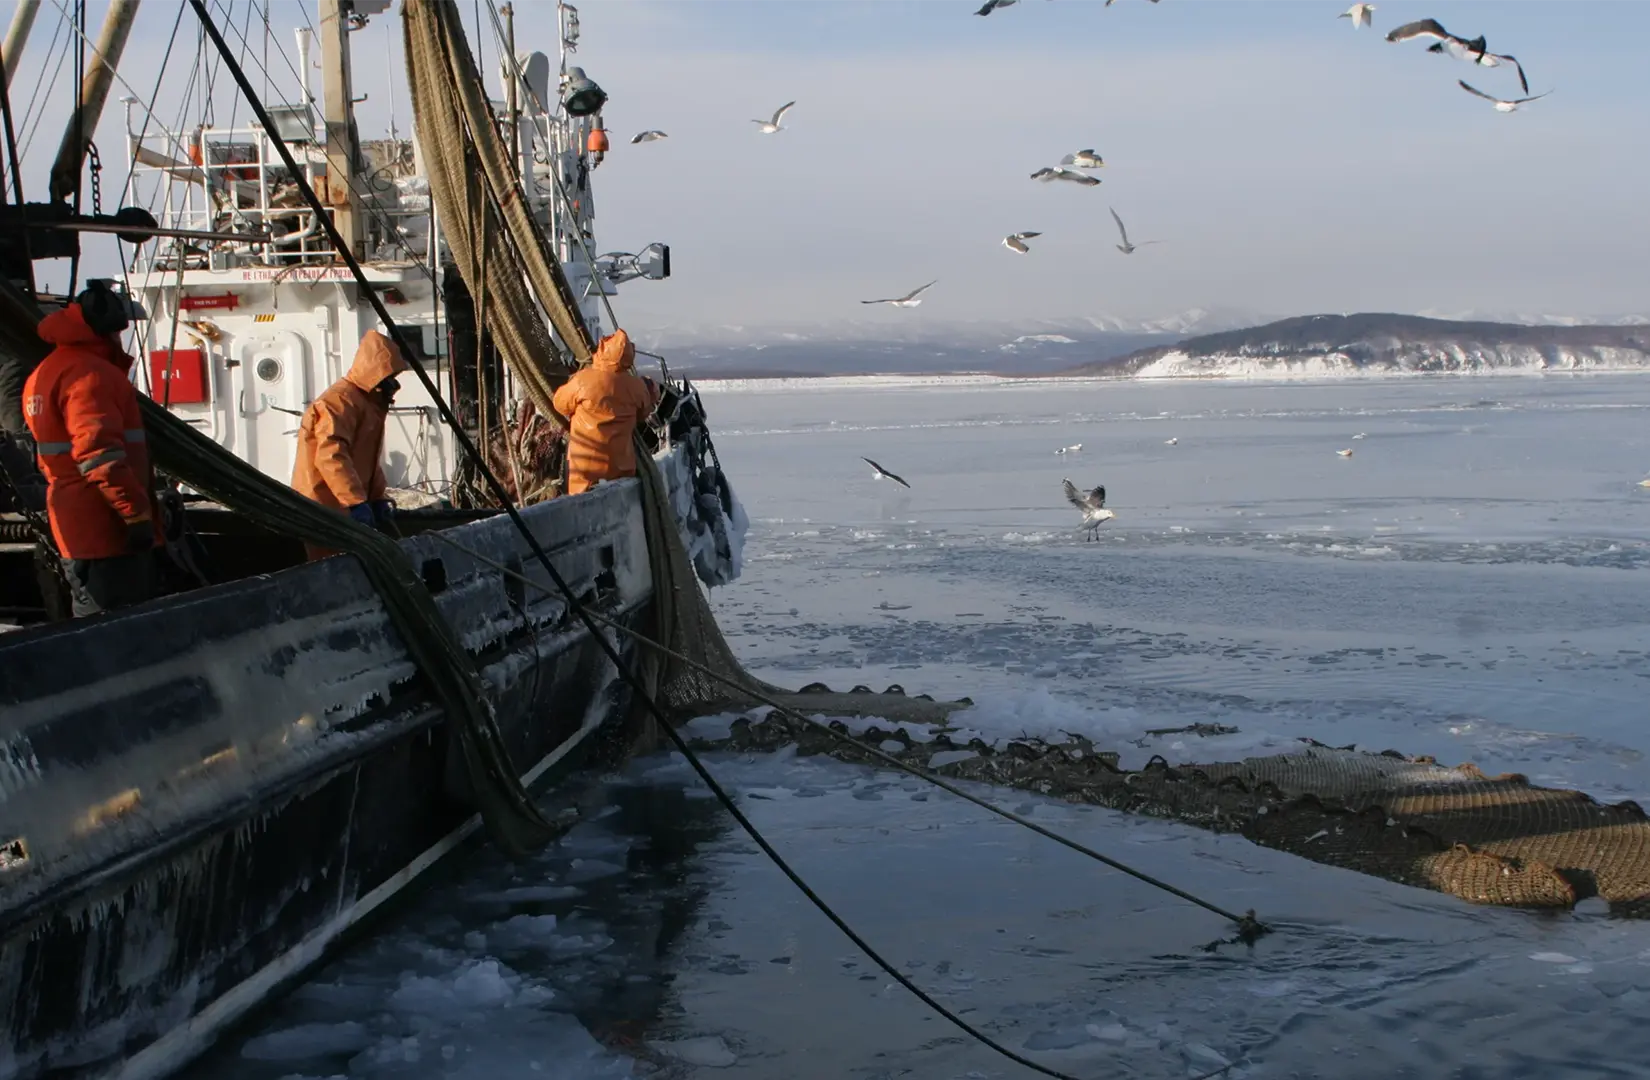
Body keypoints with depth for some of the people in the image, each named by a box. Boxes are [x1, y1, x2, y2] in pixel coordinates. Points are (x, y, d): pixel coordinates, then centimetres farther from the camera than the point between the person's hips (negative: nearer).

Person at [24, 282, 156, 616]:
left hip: (77, 530, 10)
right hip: (106, 528, -10)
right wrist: (137, 513, -24)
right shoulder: (89, 374, -15)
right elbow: (101, 454, -25)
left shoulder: (45, 372, 18)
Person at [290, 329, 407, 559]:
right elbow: (330, 456, -28)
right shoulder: (341, 400, -16)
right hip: (324, 510, -10)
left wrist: (378, 498, 14)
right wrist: (357, 502, -32)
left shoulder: (368, 403, 19)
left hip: (345, 509, 10)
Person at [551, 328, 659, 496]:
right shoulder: (636, 386, -6)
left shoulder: (584, 379, -15)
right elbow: (643, 414, 12)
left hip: (586, 464, -2)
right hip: (619, 463, 3)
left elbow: (560, 404, 1)